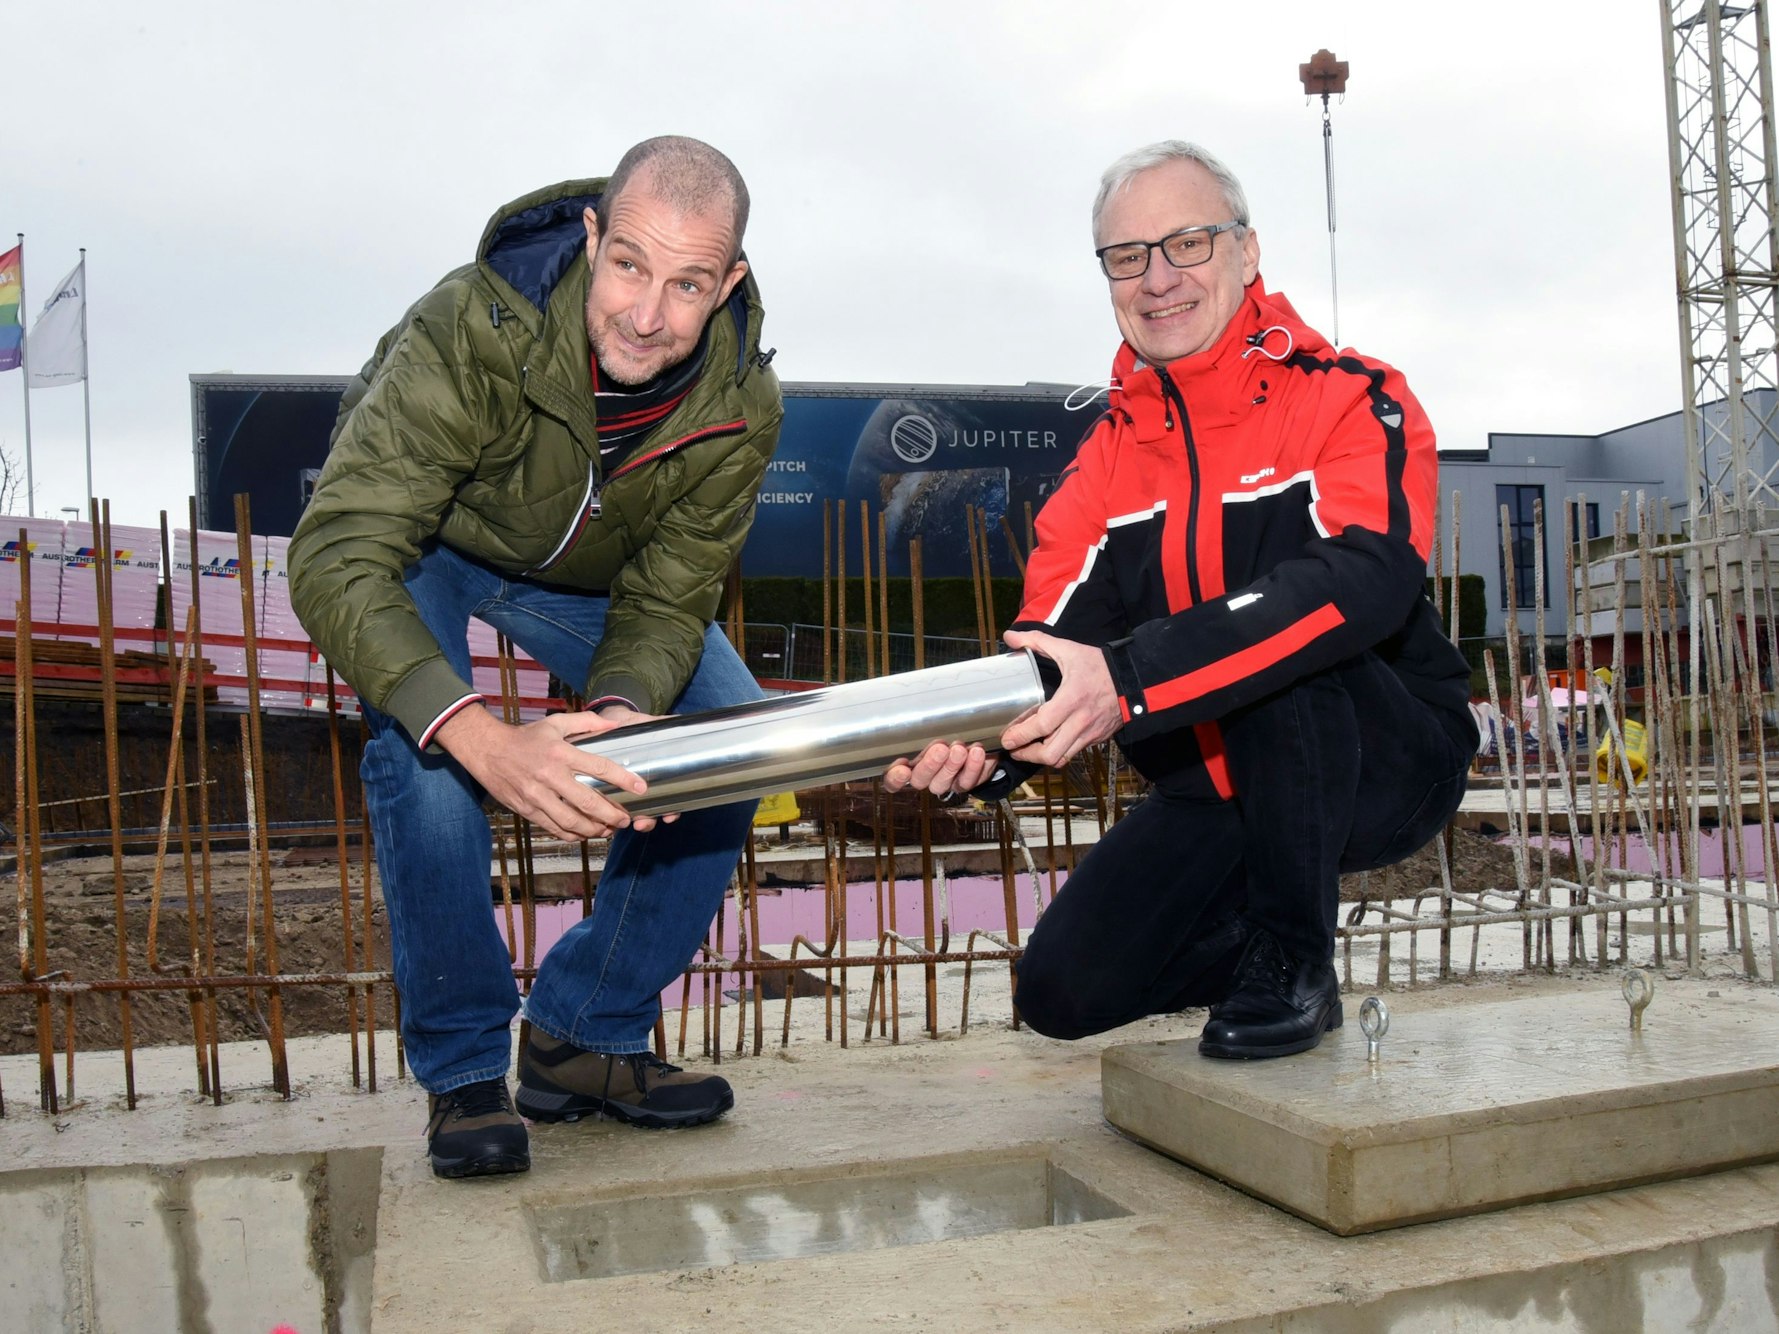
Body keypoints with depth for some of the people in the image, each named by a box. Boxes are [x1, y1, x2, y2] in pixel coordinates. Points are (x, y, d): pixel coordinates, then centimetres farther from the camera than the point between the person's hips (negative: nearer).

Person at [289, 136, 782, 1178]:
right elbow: (338, 560, -43)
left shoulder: (740, 407, -25)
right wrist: (483, 737, -58)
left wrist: (622, 706, -43)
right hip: (420, 546, -3)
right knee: (427, 755, -31)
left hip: (590, 577, 4)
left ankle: (583, 1039, 2)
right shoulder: (471, 334, -39)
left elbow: (668, 598, -19)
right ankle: (465, 1070, -9)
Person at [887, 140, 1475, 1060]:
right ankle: (1258, 942, 19)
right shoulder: (1108, 456, 2)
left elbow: (1362, 582, -33)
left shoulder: (1351, 402, -13)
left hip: (1386, 768, -4)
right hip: (1215, 794, 4)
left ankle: (1295, 959, -14)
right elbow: (1051, 643, -9)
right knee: (1067, 989, -10)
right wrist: (978, 748, -33)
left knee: (1284, 649, -35)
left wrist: (1129, 680, -44)